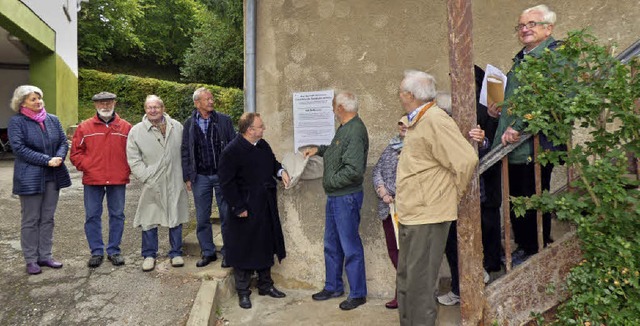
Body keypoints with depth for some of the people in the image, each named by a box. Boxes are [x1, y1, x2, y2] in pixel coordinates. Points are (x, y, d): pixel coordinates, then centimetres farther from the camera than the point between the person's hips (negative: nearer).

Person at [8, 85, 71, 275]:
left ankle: (45, 256, 23)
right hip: (30, 178, -4)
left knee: (48, 219, 12)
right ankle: (31, 260, 15)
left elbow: (63, 142, 7)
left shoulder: (53, 120, 9)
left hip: (53, 176, 5)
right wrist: (46, 160, -19)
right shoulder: (16, 122, -5)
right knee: (30, 220, 5)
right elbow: (19, 148, -13)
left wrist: (59, 157, -14)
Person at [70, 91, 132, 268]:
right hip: (92, 180, 0)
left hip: (118, 180, 0)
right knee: (92, 216, 5)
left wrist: (127, 170, -4)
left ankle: (114, 250, 21)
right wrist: (86, 167, -6)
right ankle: (96, 252, 18)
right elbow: (75, 153, 5)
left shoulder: (125, 127, 4)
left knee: (117, 215, 8)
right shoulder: (84, 127, 4)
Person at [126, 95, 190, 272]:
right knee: (149, 221, 4)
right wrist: (147, 177, -10)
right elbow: (134, 160, -2)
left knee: (176, 218, 11)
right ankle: (149, 255, 22)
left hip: (175, 184, 2)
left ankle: (176, 253, 25)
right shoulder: (136, 131, -1)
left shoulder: (177, 127, 4)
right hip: (152, 185, -1)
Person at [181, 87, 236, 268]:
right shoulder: (189, 124, 5)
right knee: (202, 218, 8)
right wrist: (187, 177, 3)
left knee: (226, 216, 3)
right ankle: (208, 252, 22)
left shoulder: (224, 120, 1)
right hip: (200, 177, 2)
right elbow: (185, 151, 7)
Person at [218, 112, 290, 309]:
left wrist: (281, 171, 0)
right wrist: (238, 208, -18)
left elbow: (272, 162, 22)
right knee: (244, 250, 5)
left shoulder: (263, 145, 5)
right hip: (246, 210, -7)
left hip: (266, 208, 8)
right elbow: (226, 182, -17)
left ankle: (265, 285, 34)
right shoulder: (232, 151, -17)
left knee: (266, 246, 17)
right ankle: (243, 292, 21)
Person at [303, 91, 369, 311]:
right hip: (335, 196, 10)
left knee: (350, 247, 3)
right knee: (331, 245, 19)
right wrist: (319, 149, 17)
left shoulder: (355, 132, -21)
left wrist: (330, 181, -15)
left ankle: (358, 294, 19)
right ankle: (333, 287, 34)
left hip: (346, 197, -10)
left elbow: (354, 170, -27)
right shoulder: (344, 128, 9)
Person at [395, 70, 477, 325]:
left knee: (419, 284, 0)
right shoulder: (416, 122, 15)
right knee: (405, 279, 19)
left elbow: (466, 161, -23)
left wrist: (454, 195, -9)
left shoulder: (435, 120, -17)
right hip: (411, 216, 10)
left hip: (427, 217, -10)